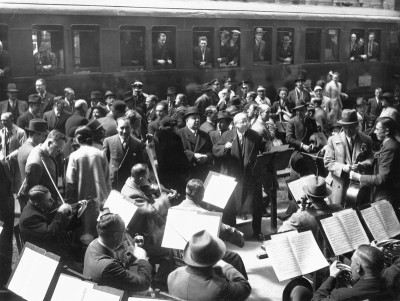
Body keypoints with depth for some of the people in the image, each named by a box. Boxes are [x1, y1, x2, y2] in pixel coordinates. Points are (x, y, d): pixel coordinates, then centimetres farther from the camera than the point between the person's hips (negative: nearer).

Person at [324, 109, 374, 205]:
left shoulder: (366, 140, 7)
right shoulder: (333, 140, 4)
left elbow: (370, 159, 8)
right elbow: (327, 162, 1)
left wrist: (361, 165, -14)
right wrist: (343, 167, -16)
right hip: (339, 179, -1)